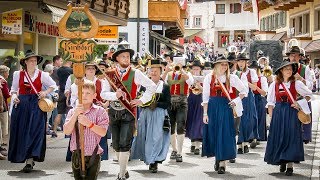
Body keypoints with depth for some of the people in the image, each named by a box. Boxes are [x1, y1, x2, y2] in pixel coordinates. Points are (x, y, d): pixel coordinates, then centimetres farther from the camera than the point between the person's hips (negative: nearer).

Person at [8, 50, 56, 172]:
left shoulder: (42, 75, 3)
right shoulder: (18, 74, 6)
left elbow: (53, 85, 14)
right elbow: (13, 90, 13)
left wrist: (46, 92, -2)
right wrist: (14, 96, -7)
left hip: (36, 106, -2)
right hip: (21, 105, 2)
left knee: (34, 132, -10)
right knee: (21, 132, 2)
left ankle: (29, 161, -12)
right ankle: (25, 158, 15)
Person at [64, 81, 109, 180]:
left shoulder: (100, 111, -1)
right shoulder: (72, 112, 7)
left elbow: (103, 132, -12)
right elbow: (67, 131, -6)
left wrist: (89, 124, -25)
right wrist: (75, 115, -16)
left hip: (93, 156, -3)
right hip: (77, 156, 3)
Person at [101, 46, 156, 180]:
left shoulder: (135, 73, -1)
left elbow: (152, 86, 4)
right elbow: (103, 93, -1)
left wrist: (142, 100, -2)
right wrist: (115, 95, -19)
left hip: (128, 112, -3)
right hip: (114, 112, 3)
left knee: (124, 144, -10)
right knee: (116, 144, 10)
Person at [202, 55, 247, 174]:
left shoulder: (231, 78, 4)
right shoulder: (209, 77, 2)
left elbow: (244, 90, 12)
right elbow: (205, 96, 0)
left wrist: (236, 101, -2)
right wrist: (205, 113, -5)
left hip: (225, 107, 0)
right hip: (212, 107, 1)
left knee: (224, 133, -5)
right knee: (213, 133, 5)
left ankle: (222, 163, -2)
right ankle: (217, 158, 24)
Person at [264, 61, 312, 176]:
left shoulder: (296, 83, 0)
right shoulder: (274, 85, 3)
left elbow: (309, 94, 6)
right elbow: (270, 102, 6)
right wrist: (271, 116, -1)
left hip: (292, 113, -1)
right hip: (278, 113, 1)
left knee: (291, 136, -5)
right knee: (278, 137, 3)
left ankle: (290, 165, -1)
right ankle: (282, 161, 20)